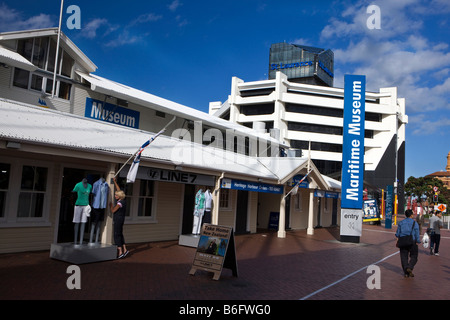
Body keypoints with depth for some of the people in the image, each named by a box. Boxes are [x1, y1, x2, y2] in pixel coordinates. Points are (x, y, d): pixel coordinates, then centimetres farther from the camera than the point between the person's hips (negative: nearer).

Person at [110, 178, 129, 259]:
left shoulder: (120, 203, -18)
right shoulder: (122, 200, 7)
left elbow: (113, 211, -14)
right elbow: (119, 190, 18)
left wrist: (110, 205, 2)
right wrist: (115, 182, 22)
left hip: (118, 219, -9)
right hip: (121, 219, 9)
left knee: (117, 235, -5)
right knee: (120, 234, 15)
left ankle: (120, 252, -5)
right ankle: (125, 250, 16)